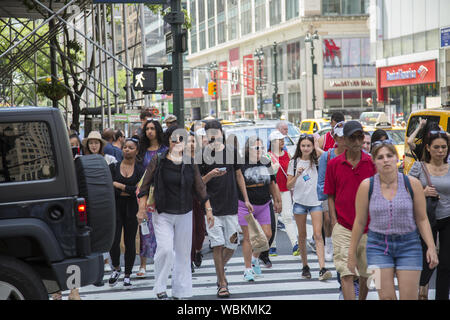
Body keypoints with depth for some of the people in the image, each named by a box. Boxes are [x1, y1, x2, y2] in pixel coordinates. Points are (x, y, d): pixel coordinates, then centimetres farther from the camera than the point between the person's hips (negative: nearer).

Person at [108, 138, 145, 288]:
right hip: (116, 208, 0)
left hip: (131, 209, 0)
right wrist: (128, 192, -10)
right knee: (114, 241, -8)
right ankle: (116, 268, 18)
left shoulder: (140, 170, 3)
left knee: (130, 242, 2)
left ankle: (127, 275, 13)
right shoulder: (114, 167, 6)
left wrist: (119, 186, -11)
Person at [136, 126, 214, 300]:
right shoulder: (158, 161, -3)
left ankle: (180, 292, 15)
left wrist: (208, 210, 5)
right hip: (162, 214, -3)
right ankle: (160, 288, -1)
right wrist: (142, 208, -8)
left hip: (184, 215, 3)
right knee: (165, 249, -18)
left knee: (183, 254, 5)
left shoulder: (190, 163, 4)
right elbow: (145, 186, 0)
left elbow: (200, 188, 9)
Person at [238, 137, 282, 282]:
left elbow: (272, 183, 17)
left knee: (267, 234, 2)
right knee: (248, 237, -2)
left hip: (263, 205, 5)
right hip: (245, 206, -5)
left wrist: (277, 201, 19)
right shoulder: (242, 164, -11)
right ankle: (248, 269, 9)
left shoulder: (266, 163, 5)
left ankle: (255, 258, 28)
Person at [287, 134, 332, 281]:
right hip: (300, 201, 1)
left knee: (318, 235, -11)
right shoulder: (294, 163, 5)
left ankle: (322, 269, -18)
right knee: (302, 236, 8)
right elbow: (289, 185, 3)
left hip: (315, 201, -1)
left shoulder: (317, 162, 4)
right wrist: (297, 175, -15)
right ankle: (305, 266, 21)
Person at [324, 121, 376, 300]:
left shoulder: (372, 163, 3)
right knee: (346, 273, -10)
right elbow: (330, 195, 6)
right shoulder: (334, 164, 2)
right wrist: (334, 221, -3)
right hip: (343, 227, -2)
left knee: (366, 272, 13)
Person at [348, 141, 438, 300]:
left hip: (409, 245, 0)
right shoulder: (367, 186, -3)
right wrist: (352, 254, 7)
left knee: (409, 297, -3)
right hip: (378, 245, 0)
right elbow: (360, 222, 4)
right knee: (386, 297, -6)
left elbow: (422, 219, 5)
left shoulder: (412, 184, -2)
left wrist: (431, 247, -5)